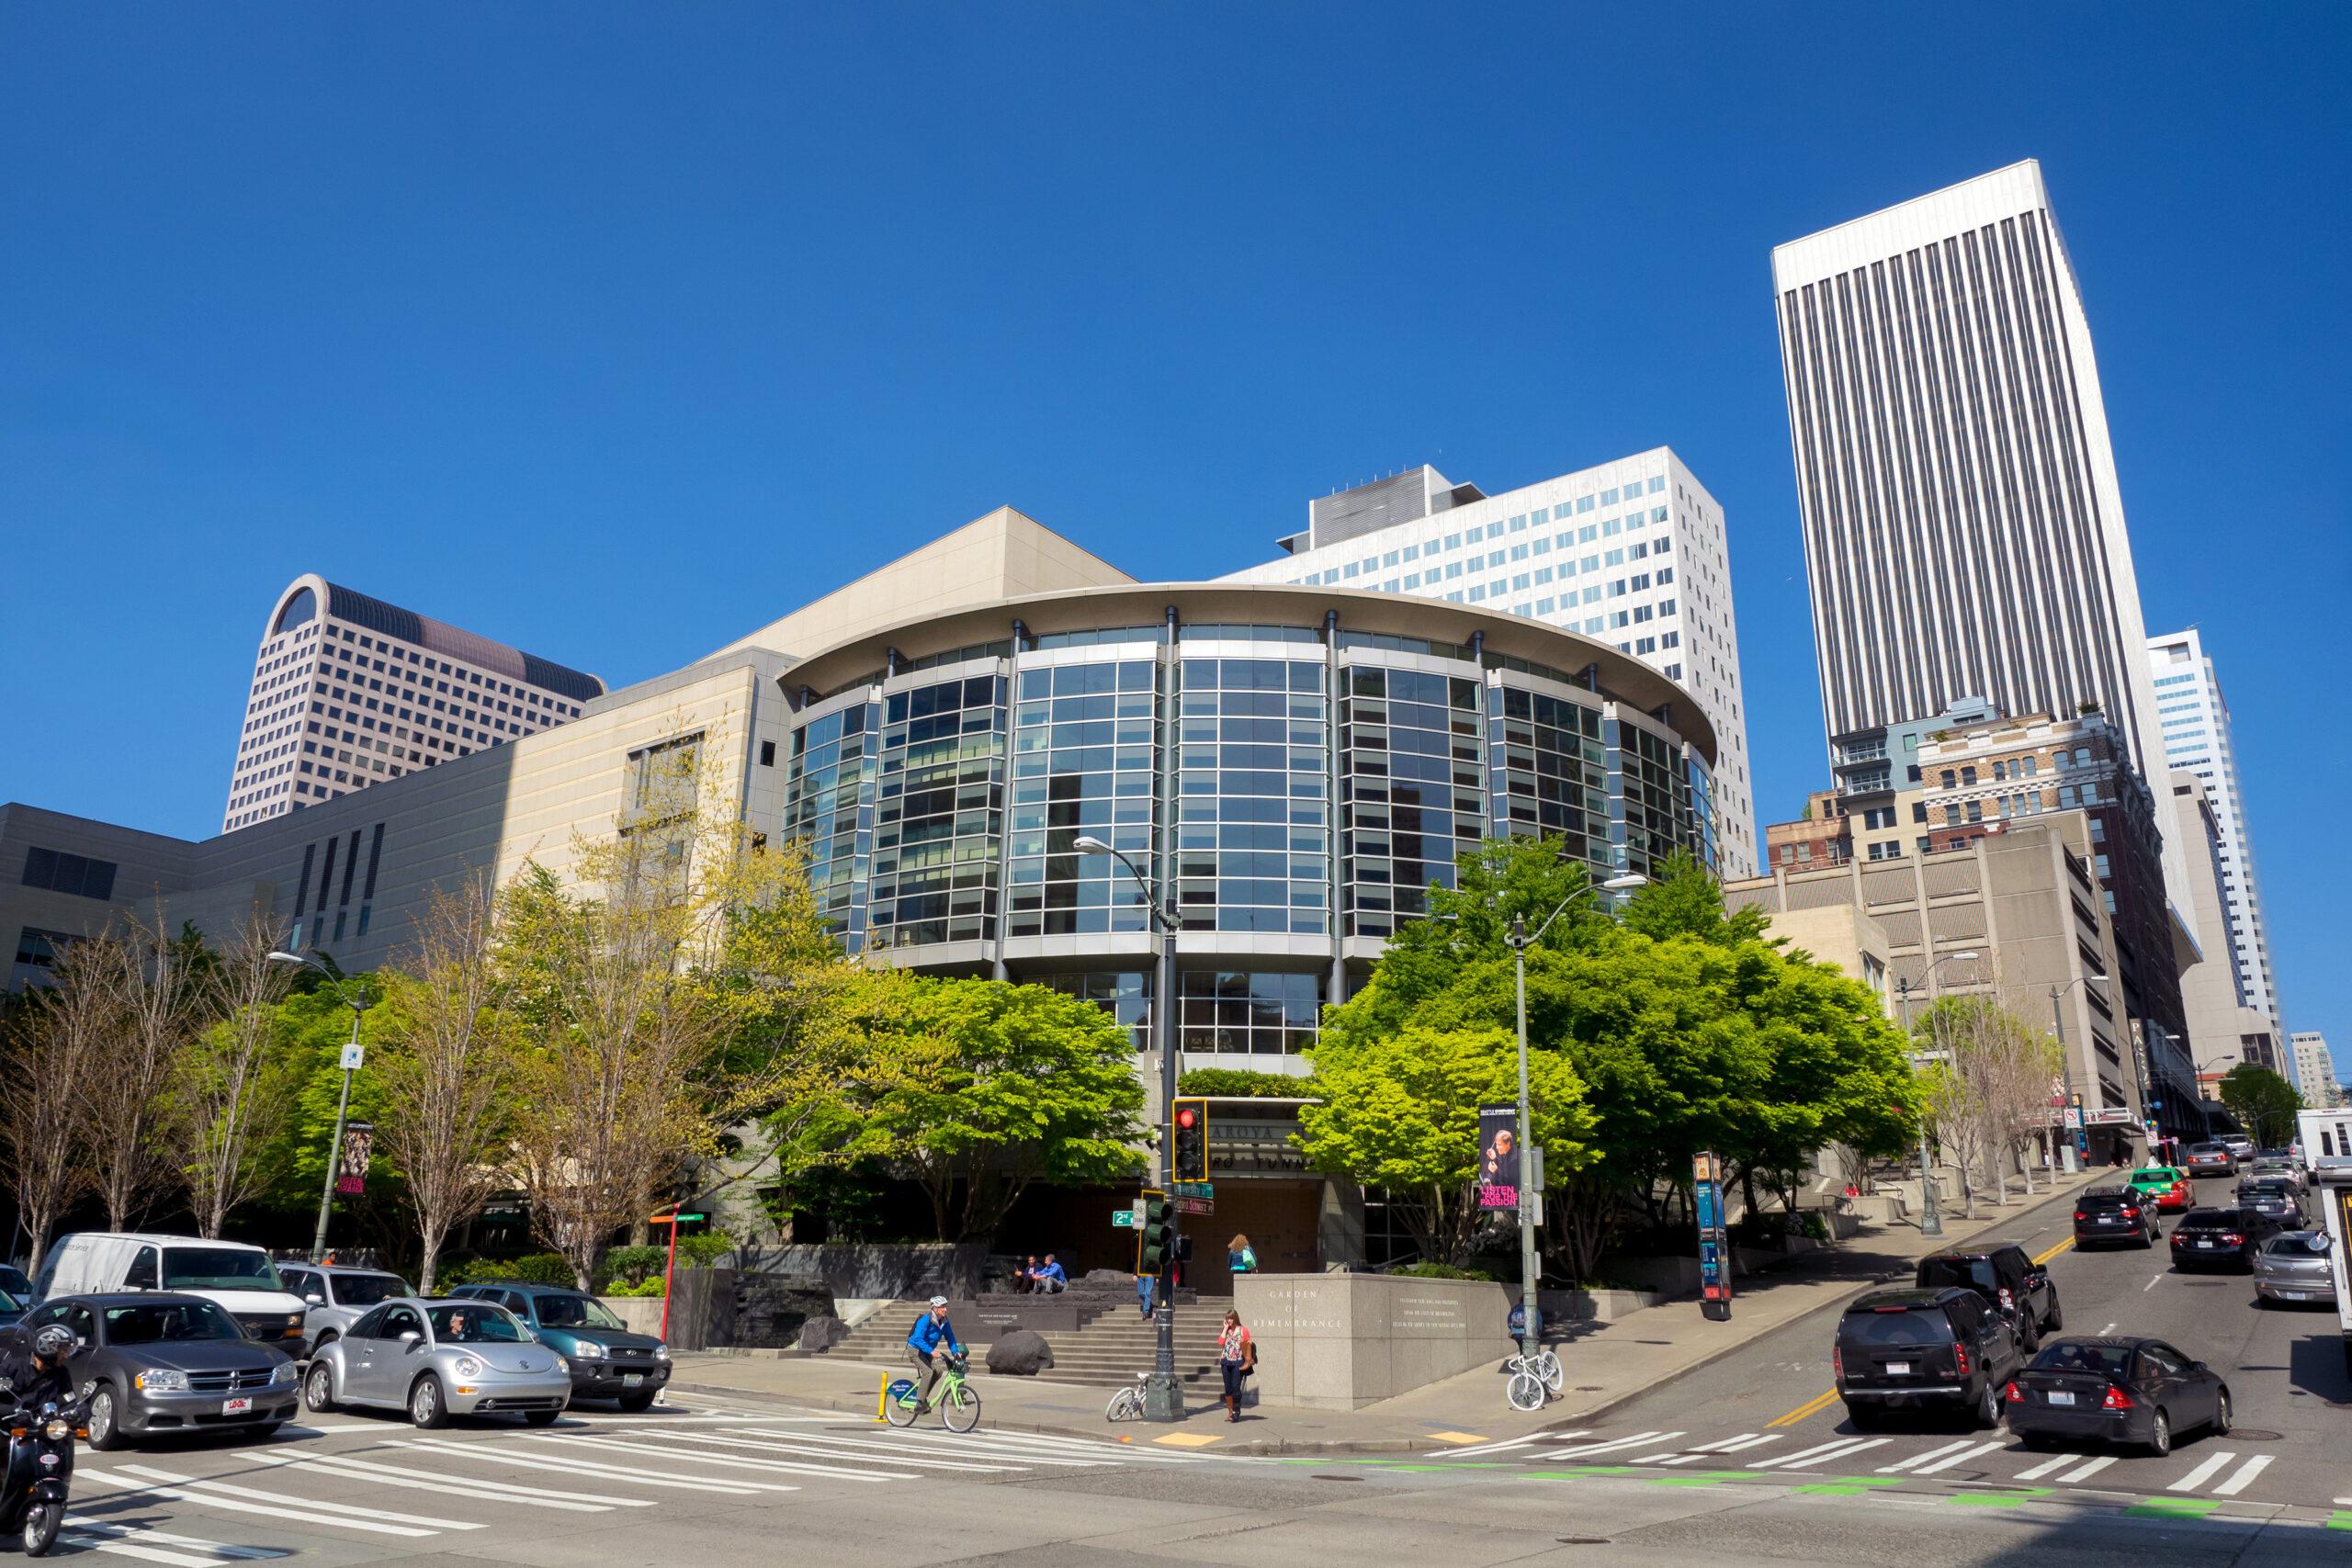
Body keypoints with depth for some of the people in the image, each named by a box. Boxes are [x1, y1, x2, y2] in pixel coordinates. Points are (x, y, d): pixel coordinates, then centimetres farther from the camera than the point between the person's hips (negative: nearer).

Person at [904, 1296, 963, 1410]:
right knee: (928, 1372, -24)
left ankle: (920, 1395, 4)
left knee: (938, 1370, -12)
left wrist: (956, 1352, -14)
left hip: (928, 1351, 7)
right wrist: (931, 1351, -41)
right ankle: (919, 1402, -17)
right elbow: (918, 1339, -33)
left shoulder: (944, 1322, -5)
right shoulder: (925, 1320, -25)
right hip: (915, 1349, -7)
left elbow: (950, 1338, 2)